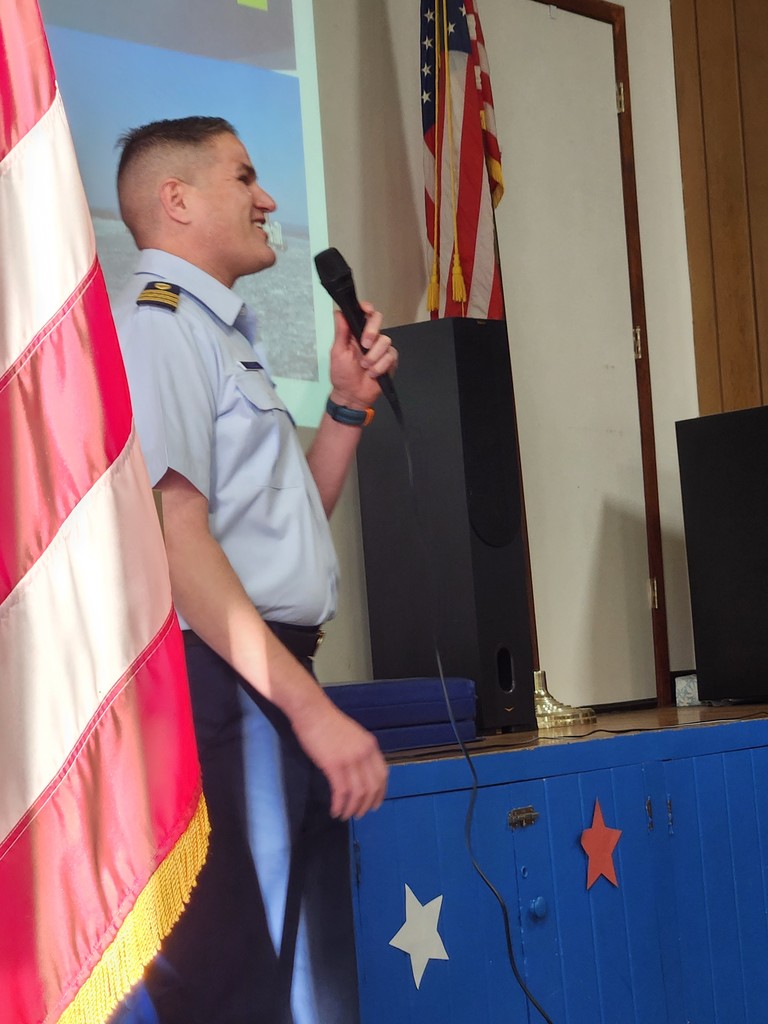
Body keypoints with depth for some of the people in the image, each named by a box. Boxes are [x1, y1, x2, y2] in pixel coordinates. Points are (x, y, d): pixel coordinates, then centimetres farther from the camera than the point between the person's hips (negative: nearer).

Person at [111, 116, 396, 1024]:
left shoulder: (223, 333, 22)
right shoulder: (157, 321, -9)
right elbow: (173, 538, -20)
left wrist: (348, 404, 14)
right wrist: (310, 708, -22)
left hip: (277, 685, 10)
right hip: (223, 686, -10)